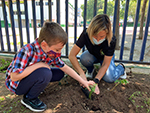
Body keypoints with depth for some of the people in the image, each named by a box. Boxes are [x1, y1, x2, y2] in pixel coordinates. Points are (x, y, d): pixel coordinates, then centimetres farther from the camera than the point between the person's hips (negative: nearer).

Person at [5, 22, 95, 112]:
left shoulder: (52, 53, -13)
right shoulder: (27, 51, -32)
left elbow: (65, 68, -5)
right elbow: (14, 77, -32)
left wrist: (84, 82, -5)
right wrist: (39, 65, -32)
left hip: (33, 78, 6)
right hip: (16, 84, -6)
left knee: (60, 73, -4)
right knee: (45, 73, -34)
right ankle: (29, 98, -6)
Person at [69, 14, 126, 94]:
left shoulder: (111, 40, -35)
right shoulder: (86, 34, -35)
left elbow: (105, 65, -30)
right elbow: (71, 56, -35)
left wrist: (96, 81, -41)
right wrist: (82, 73, -43)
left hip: (106, 57, 0)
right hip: (92, 55, 1)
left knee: (109, 78, -21)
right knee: (84, 58, -34)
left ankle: (121, 67, 13)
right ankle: (90, 69, 2)